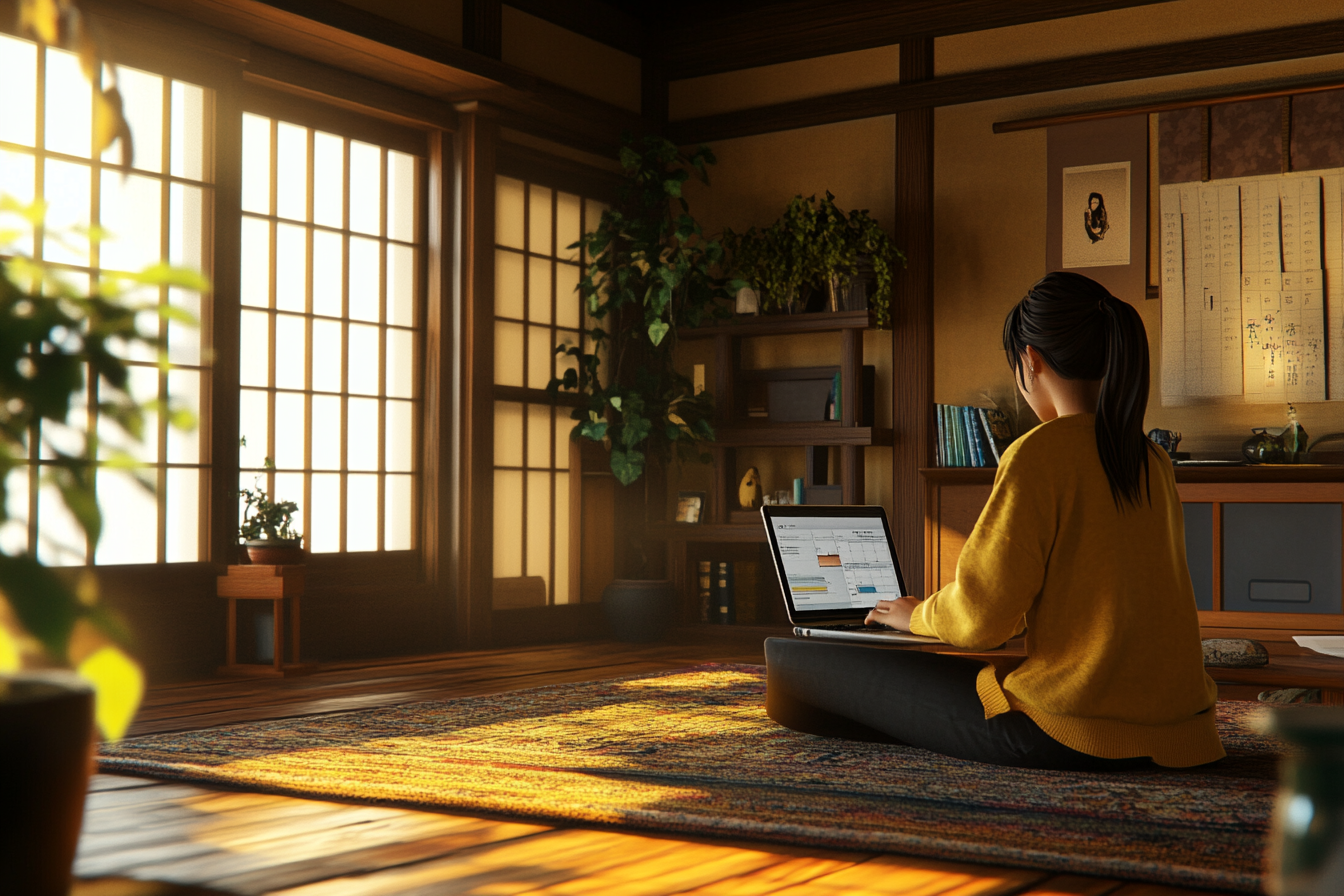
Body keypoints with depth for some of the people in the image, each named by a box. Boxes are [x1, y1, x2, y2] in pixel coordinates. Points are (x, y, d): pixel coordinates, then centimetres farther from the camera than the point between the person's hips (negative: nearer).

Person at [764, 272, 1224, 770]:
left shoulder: (1039, 454, -13)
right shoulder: (1153, 461, 11)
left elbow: (981, 615, -15)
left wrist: (919, 616, 7)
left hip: (1072, 733, -9)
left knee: (791, 660, -8)